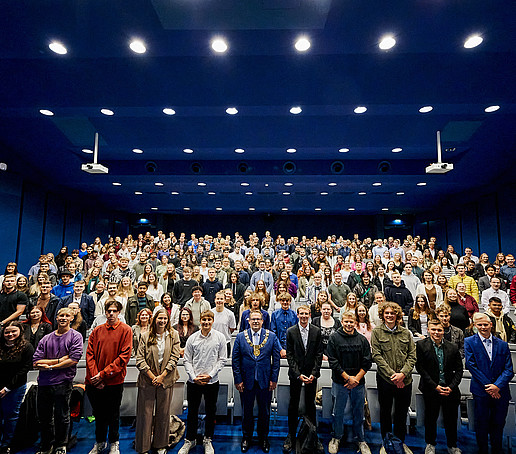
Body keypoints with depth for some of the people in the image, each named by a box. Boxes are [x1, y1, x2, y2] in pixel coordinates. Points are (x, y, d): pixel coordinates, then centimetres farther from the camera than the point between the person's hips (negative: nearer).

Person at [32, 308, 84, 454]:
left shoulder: (75, 336, -2)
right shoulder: (46, 339, 10)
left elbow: (74, 360, -12)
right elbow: (36, 362, 2)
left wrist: (50, 366, -8)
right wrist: (59, 360, -9)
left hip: (63, 383, -4)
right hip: (44, 382, 4)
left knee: (62, 417, 6)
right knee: (43, 416, 15)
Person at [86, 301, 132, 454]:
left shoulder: (125, 330, -7)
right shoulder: (97, 331, 5)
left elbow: (124, 356, -12)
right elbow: (89, 354, 1)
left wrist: (103, 374, -15)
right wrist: (94, 376, -10)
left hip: (114, 382, -3)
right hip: (94, 383, 3)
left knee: (113, 415, 11)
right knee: (98, 414, 18)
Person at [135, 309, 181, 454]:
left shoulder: (173, 335, 0)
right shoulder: (146, 336, -1)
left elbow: (174, 357, -4)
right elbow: (139, 359, -3)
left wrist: (162, 376, -10)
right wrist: (152, 376, -10)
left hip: (166, 379, 1)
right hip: (147, 379, 0)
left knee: (163, 413, 11)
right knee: (145, 412, 6)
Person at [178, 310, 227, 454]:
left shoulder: (220, 337, -4)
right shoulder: (192, 338, -1)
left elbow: (222, 359, -2)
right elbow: (187, 360, 2)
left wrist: (210, 375, -10)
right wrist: (194, 377, -10)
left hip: (212, 382, 0)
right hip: (193, 382, 1)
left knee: (210, 412, 12)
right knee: (192, 411, 12)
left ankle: (208, 440, 32)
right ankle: (190, 440, 32)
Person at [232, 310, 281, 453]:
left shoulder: (272, 336, -3)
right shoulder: (240, 337, -3)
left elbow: (276, 359, -1)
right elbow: (235, 360, -2)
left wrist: (273, 379, -4)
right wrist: (238, 380, -5)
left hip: (265, 382, 0)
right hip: (246, 381, 0)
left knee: (264, 412, 14)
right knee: (247, 412, 15)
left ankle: (263, 438, 36)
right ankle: (246, 437, 37)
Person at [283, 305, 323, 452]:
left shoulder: (317, 331, -1)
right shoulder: (291, 331, -4)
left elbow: (319, 353, -1)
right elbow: (289, 355, -5)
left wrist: (313, 373, -8)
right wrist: (298, 374, -11)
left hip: (311, 374, 1)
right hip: (295, 373, -1)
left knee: (310, 404, 12)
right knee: (293, 405, 7)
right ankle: (291, 436, 22)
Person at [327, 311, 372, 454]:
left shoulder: (362, 339, 2)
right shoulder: (334, 338, -6)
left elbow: (367, 361, 1)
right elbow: (333, 361, -9)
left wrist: (357, 378, -9)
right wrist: (348, 377, -12)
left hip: (359, 383, 2)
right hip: (340, 382, -2)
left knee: (359, 412, 13)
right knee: (338, 412, 11)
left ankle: (360, 439, 33)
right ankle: (336, 437, 32)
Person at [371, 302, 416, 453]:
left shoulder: (406, 333, 4)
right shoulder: (377, 332, -3)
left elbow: (412, 356, 1)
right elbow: (377, 356, -8)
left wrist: (402, 373, -12)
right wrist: (392, 374, -15)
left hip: (405, 380, 2)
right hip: (385, 379, -2)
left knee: (402, 413, 15)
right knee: (385, 412, 12)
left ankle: (400, 441, 35)